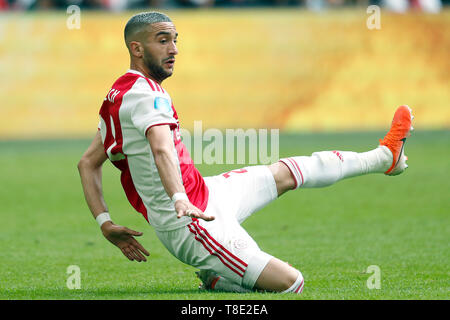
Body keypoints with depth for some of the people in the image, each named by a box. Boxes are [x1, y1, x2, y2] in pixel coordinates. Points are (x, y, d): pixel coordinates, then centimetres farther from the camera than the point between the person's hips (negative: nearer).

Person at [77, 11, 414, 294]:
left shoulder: (117, 97, 12)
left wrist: (106, 224, 11)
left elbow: (88, 163, 17)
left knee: (285, 173, 24)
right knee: (291, 283, -18)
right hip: (191, 226, -11)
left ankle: (384, 157, 39)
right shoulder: (146, 93, -20)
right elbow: (162, 150, -38)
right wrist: (179, 200, -54)